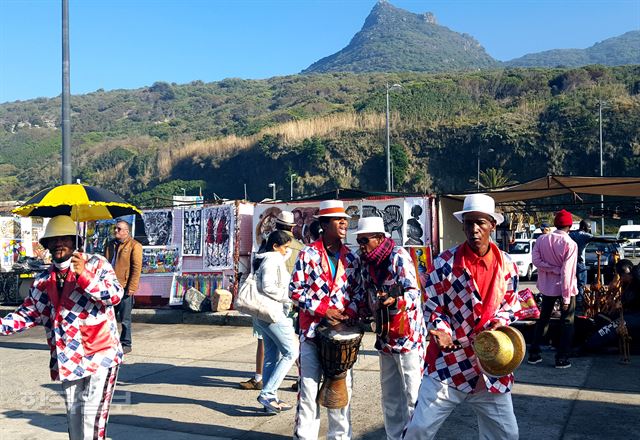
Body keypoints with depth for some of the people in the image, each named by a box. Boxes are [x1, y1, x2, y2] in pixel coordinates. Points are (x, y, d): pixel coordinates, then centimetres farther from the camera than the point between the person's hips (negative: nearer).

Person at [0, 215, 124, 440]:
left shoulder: (96, 263, -3)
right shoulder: (44, 280, 11)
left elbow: (116, 295, -15)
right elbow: (28, 313, 14)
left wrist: (84, 275, -27)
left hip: (99, 354, -5)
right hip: (68, 359, 5)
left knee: (92, 413, -11)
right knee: (73, 415, 14)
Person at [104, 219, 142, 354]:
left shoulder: (134, 245, -6)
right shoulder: (110, 245, 15)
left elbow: (136, 268, -10)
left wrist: (132, 287, -15)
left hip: (124, 288, -6)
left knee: (125, 319, 2)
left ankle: (126, 344, 12)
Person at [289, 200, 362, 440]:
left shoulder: (350, 257, 9)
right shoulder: (308, 253, -2)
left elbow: (358, 291, 12)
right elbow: (296, 290, -4)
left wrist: (349, 313, -7)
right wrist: (323, 310, -12)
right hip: (312, 329, -3)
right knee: (308, 387, 0)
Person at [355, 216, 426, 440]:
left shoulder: (399, 256, -14)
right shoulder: (366, 262, 7)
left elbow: (414, 293, -21)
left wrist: (394, 299, -37)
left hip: (408, 334, -7)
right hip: (384, 336, 8)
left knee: (413, 393, -3)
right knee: (390, 395, 14)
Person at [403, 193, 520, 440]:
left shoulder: (507, 265, 1)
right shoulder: (445, 263, -7)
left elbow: (510, 304, 12)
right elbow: (431, 305, -3)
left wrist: (499, 323, -8)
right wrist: (441, 330, -20)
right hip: (448, 362, -3)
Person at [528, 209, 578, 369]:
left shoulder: (542, 239, -4)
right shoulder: (570, 244, -18)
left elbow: (536, 260, -12)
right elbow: (567, 272, -21)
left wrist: (553, 269, -11)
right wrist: (566, 297, -18)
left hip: (547, 286, 5)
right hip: (564, 287, -4)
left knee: (543, 319, 17)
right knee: (567, 322, 8)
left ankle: (534, 354, 19)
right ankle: (562, 358, 8)